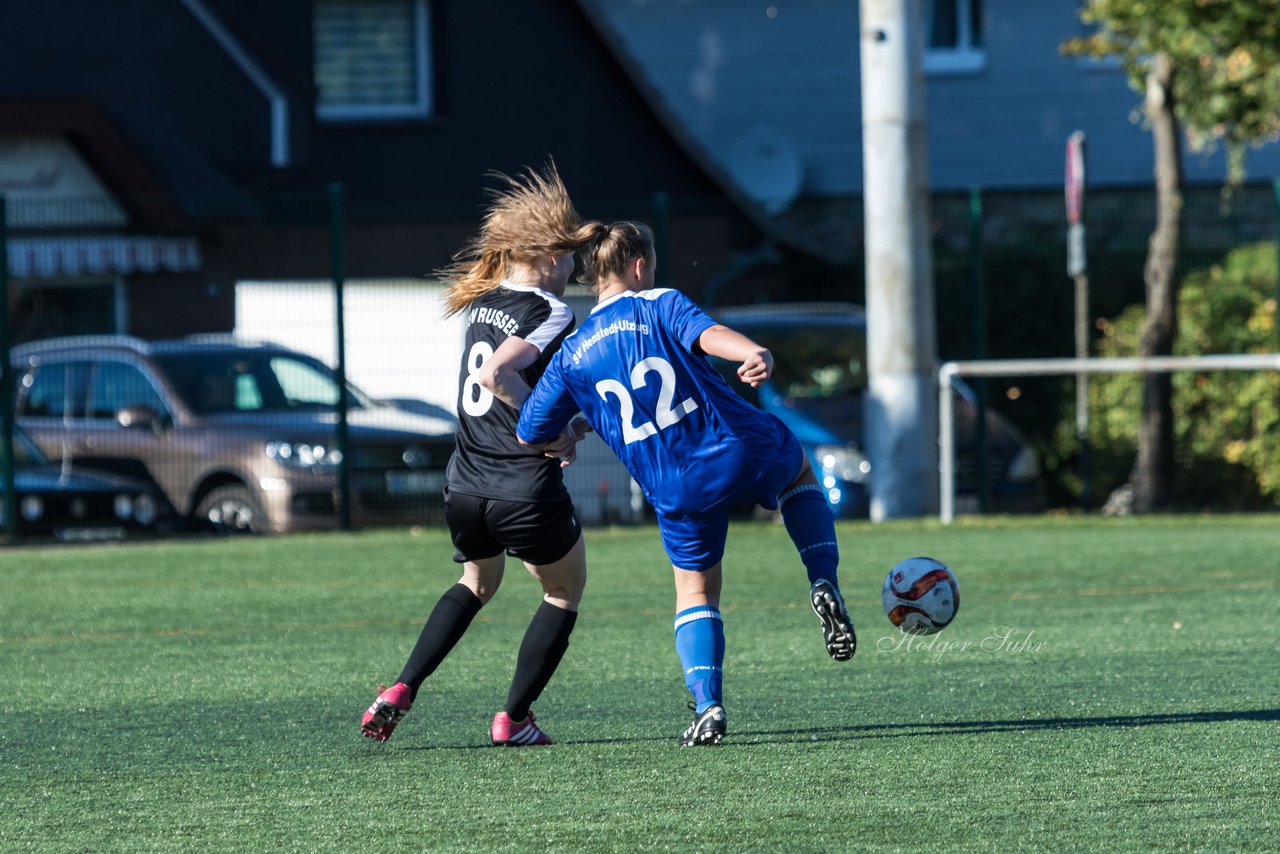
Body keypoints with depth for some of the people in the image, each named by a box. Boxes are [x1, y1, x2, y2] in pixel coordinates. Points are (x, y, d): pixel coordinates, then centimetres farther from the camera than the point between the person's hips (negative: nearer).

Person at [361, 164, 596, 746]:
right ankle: (514, 719, 14)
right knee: (565, 591, 19)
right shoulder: (551, 313, -14)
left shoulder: (483, 302, 8)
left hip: (464, 488, 7)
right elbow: (496, 374, -28)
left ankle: (401, 691, 15)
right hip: (527, 494, -7)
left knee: (476, 584, 32)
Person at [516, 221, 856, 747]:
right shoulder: (661, 305, 0)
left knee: (695, 590, 20)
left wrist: (563, 445, 36)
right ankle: (825, 588, 11)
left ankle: (707, 704, -2)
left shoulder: (571, 356, 9)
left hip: (675, 490, 2)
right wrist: (755, 354, -42)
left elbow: (529, 436, 13)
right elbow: (708, 334, -22)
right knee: (799, 473, 33)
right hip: (741, 448, -2)